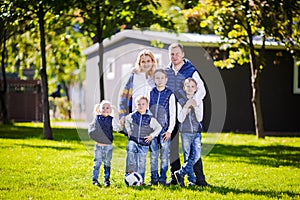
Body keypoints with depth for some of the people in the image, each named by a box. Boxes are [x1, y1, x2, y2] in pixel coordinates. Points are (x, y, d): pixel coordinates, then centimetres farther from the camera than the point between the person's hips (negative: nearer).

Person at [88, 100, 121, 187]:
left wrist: (115, 117, -26)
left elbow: (117, 128, -18)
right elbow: (91, 126, 19)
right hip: (98, 145, 0)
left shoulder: (111, 119, -3)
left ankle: (107, 179, 16)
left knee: (107, 163, 8)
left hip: (108, 146, 0)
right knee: (97, 163, 1)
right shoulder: (97, 118, 2)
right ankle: (94, 179, 7)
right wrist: (92, 133, 3)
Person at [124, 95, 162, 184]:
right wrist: (128, 130, 16)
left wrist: (152, 135, -4)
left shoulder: (150, 118, -6)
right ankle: (129, 172, -33)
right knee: (130, 151, -31)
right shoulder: (132, 116, 0)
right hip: (133, 140, 0)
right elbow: (126, 120, 24)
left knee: (141, 162, 4)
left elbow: (159, 128, 5)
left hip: (144, 143, 0)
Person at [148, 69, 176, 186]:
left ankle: (163, 178, 7)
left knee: (164, 155, -1)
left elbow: (172, 114, 0)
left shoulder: (170, 94, 0)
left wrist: (170, 130, -6)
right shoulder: (150, 93, 7)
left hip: (164, 129, -2)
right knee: (153, 155, 4)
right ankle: (154, 179, 10)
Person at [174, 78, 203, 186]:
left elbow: (200, 118, -2)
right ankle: (192, 179, 6)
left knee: (196, 155, -13)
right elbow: (180, 119, -6)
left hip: (196, 131, 1)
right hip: (185, 132, -1)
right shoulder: (181, 102, 3)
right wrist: (186, 106, -13)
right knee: (188, 156, 0)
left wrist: (195, 107, -12)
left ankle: (181, 173, -3)